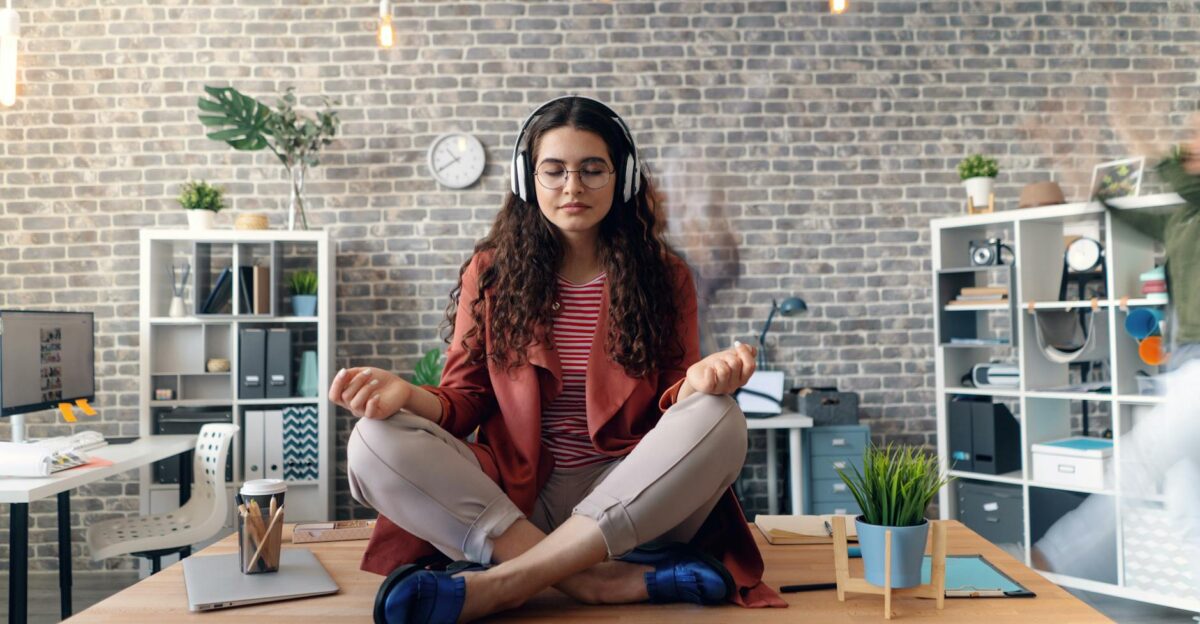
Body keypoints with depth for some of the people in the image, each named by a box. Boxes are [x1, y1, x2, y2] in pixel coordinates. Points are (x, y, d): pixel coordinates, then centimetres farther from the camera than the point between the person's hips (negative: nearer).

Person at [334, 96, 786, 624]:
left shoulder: (663, 275, 6)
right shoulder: (492, 273, 6)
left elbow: (670, 405, 2)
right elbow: (464, 399, 5)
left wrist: (698, 384, -22)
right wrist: (405, 395, -18)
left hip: (631, 498, 0)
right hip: (514, 499, 1)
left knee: (720, 421, -29)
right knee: (376, 444, -23)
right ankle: (602, 580, -30)